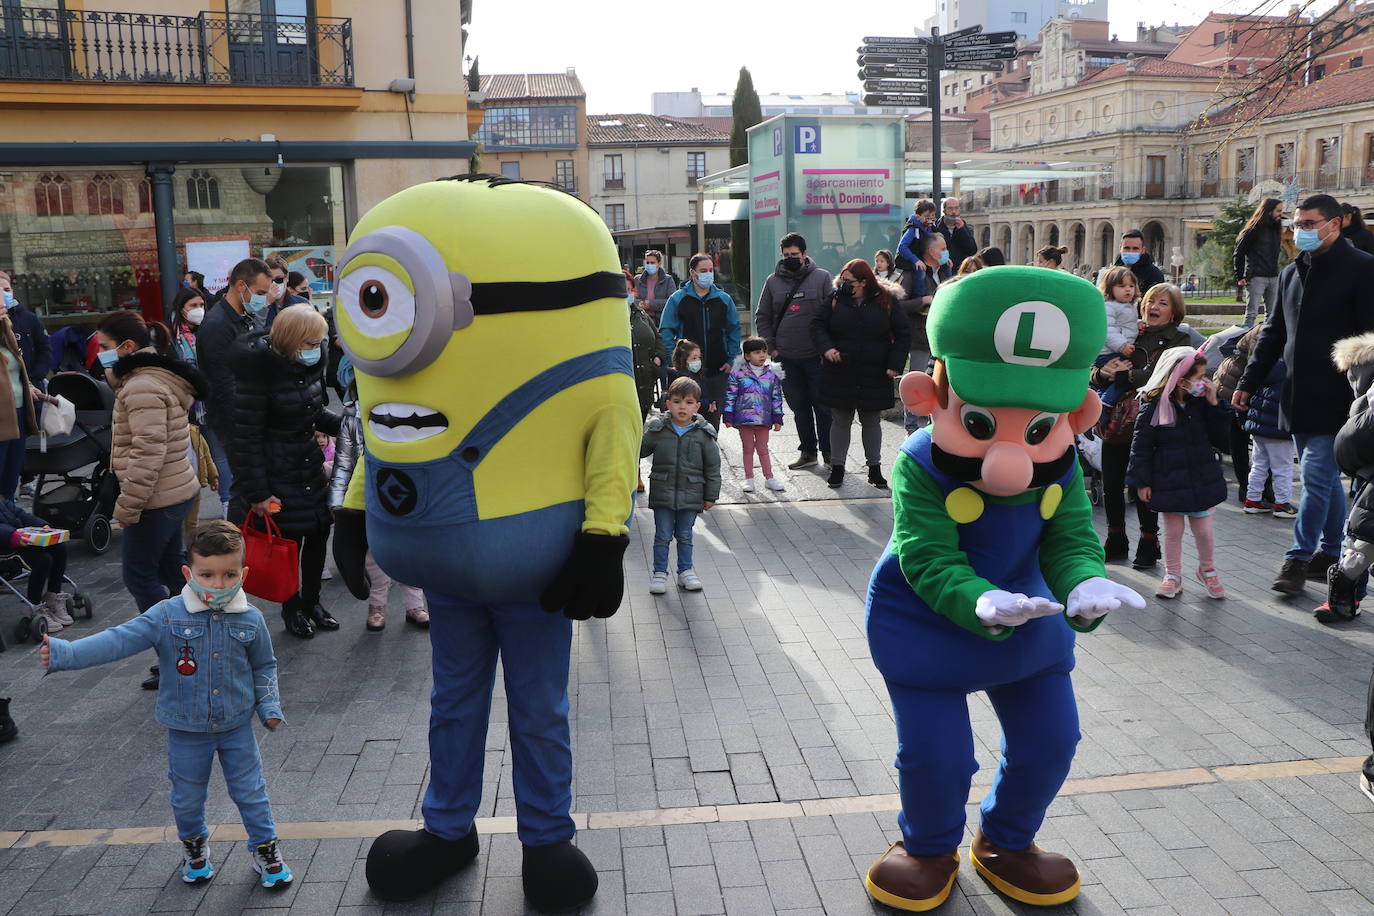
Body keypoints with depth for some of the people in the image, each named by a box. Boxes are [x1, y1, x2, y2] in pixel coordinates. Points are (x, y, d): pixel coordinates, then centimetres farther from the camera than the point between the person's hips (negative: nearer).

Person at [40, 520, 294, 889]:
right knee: (187, 797, 17)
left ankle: (265, 848, 31)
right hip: (186, 730, 0)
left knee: (250, 791, 10)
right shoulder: (168, 616, -16)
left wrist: (269, 705, -4)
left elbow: (264, 666, 3)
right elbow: (119, 640, -21)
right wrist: (63, 653, -30)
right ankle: (193, 845, 45)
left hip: (236, 726, 0)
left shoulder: (250, 620, -11)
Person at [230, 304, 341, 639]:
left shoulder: (310, 364, 1)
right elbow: (247, 436, -17)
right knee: (288, 540, 2)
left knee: (319, 533, 12)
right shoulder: (260, 370, -20)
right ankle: (291, 609, 24)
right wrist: (257, 492, -16)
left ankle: (311, 601, 32)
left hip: (310, 466, 7)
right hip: (277, 473, -7)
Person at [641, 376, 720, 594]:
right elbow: (640, 451, 11)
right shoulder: (656, 428, -3)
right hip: (663, 492, 0)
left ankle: (685, 571, 25)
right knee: (663, 535, 3)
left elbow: (712, 466, 2)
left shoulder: (704, 433, -4)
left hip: (691, 494, 0)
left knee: (685, 536, 12)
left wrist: (711, 495, 2)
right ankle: (659, 573, 14)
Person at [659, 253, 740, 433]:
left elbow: (734, 329, 14)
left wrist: (731, 360, 4)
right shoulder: (677, 299, 1)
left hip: (718, 369, 3)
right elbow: (666, 331, 1)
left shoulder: (724, 299, 9)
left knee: (714, 415, 7)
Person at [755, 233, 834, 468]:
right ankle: (808, 452, 20)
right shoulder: (773, 281, 9)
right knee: (799, 407, 10)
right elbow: (762, 317, 15)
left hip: (817, 356, -3)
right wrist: (770, 347, 5)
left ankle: (828, 452, 12)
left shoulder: (822, 278, 0)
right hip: (786, 358, 3)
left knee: (823, 406, 1)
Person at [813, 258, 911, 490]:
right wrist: (826, 348, -15)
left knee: (872, 422, 10)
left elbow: (903, 334, 1)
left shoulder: (886, 300, -2)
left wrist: (895, 364, -7)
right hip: (839, 373, 1)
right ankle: (837, 467, 19)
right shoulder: (836, 299, 0)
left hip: (875, 375, 0)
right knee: (840, 420, 8)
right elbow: (818, 325, 3)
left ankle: (874, 468, 22)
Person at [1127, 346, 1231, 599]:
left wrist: (1214, 404, -9)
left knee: (1204, 529, 8)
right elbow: (1141, 446, -8)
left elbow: (1219, 435, 2)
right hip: (1169, 481, -3)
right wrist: (1142, 481, -10)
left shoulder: (1201, 403, 1)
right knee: (1173, 531, 8)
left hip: (1203, 479, 3)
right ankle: (1173, 576, 25)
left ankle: (1207, 570, 32)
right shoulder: (1153, 407, -12)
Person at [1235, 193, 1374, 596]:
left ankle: (1299, 557, 2)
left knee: (1317, 476, -7)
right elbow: (1273, 333, 20)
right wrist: (1248, 382, 16)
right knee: (1327, 477, 14)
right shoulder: (1292, 272, 15)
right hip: (1298, 397, 7)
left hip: (1335, 398, -7)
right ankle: (1330, 555, 23)